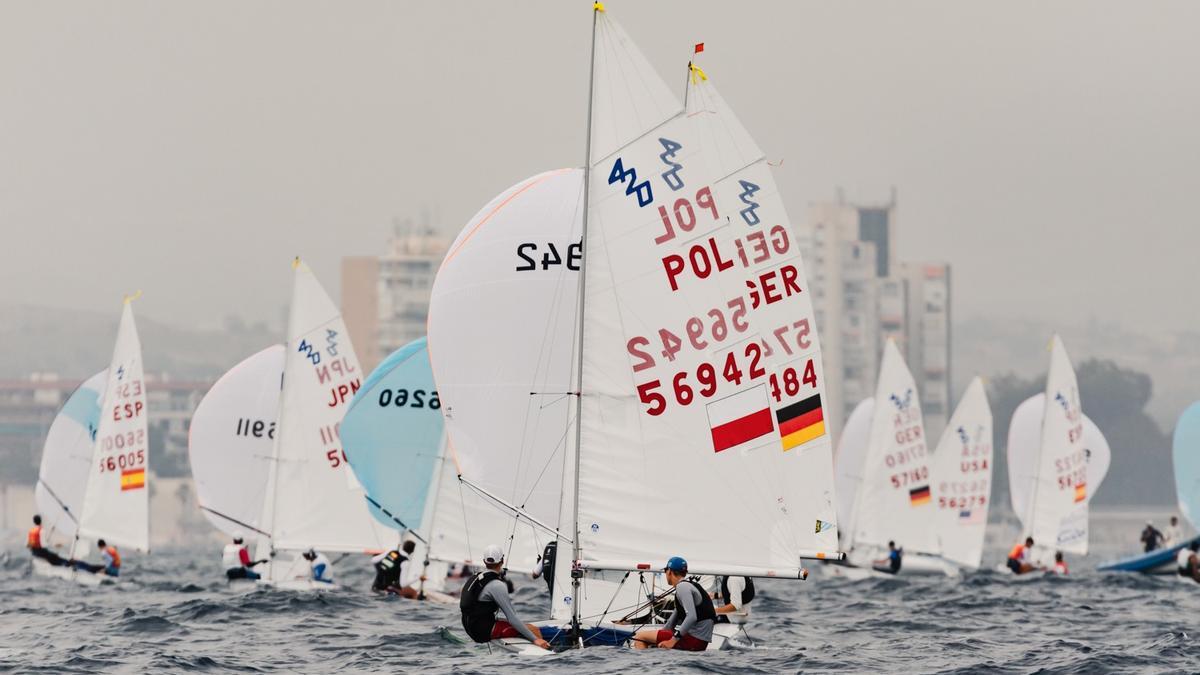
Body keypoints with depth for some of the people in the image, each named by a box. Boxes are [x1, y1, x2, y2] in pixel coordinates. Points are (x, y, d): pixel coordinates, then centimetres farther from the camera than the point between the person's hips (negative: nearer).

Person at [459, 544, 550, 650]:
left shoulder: (474, 579, 10)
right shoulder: (497, 585, -18)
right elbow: (512, 618, -20)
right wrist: (535, 639, -17)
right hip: (486, 631, -10)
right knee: (533, 629, -9)